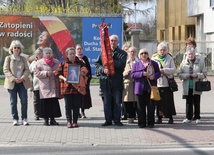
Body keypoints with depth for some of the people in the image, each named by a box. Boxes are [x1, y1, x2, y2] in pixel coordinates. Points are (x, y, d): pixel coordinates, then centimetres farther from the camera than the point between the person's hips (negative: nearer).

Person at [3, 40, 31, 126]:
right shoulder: (8, 58, 6)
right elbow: (6, 70, -3)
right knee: (13, 102, 1)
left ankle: (24, 119, 2)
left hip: (22, 83, 2)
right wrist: (13, 79, -15)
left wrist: (22, 78, -13)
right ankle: (15, 119, 7)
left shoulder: (23, 59, 12)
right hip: (12, 83, -2)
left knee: (24, 101, -5)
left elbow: (27, 70, 6)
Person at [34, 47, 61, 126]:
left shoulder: (56, 62, 14)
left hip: (54, 86, 3)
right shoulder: (39, 62, 3)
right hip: (45, 86, -3)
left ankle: (52, 119, 11)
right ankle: (45, 119, 7)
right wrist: (46, 73, -14)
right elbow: (36, 73, -3)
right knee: (45, 102, -3)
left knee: (54, 102, 2)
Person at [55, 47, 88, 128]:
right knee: (68, 105, 1)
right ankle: (69, 121, 7)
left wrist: (82, 74, -8)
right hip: (67, 87, -1)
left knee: (76, 105, 4)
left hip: (77, 87, 1)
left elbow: (85, 72, 13)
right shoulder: (63, 64, 4)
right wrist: (63, 78, -12)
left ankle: (75, 121, 12)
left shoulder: (80, 63, 8)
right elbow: (58, 73, 4)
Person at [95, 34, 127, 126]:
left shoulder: (122, 53, 3)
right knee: (107, 102, 7)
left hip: (117, 81, -2)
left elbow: (122, 65, -13)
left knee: (117, 102, 3)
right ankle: (108, 120, 14)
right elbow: (97, 64, 7)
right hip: (105, 80, 2)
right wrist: (103, 70, -11)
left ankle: (117, 120, 12)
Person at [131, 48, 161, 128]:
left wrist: (154, 76, -14)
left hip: (151, 88, 0)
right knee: (141, 106, 2)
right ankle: (142, 123, 9)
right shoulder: (136, 64, 10)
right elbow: (132, 74, -1)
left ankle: (151, 123, 10)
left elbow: (158, 73, 8)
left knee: (151, 106, 0)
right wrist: (142, 74, -14)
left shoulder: (153, 63, 11)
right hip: (140, 88, 0)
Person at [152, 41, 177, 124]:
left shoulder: (170, 58, 7)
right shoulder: (154, 59, 9)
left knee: (169, 101, -1)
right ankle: (159, 117, 10)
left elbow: (174, 69, -2)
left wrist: (164, 70, -13)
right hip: (158, 83, 1)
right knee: (159, 101, 2)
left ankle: (170, 117, 7)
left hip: (167, 83, -1)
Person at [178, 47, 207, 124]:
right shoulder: (183, 63, 4)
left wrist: (197, 75, -18)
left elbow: (204, 74, -1)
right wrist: (185, 75, -15)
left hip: (197, 87, -1)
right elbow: (179, 74, 4)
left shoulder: (200, 62, -1)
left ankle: (197, 117, 15)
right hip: (187, 87, 1)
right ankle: (188, 117, 15)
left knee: (197, 103, 5)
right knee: (188, 103, 7)